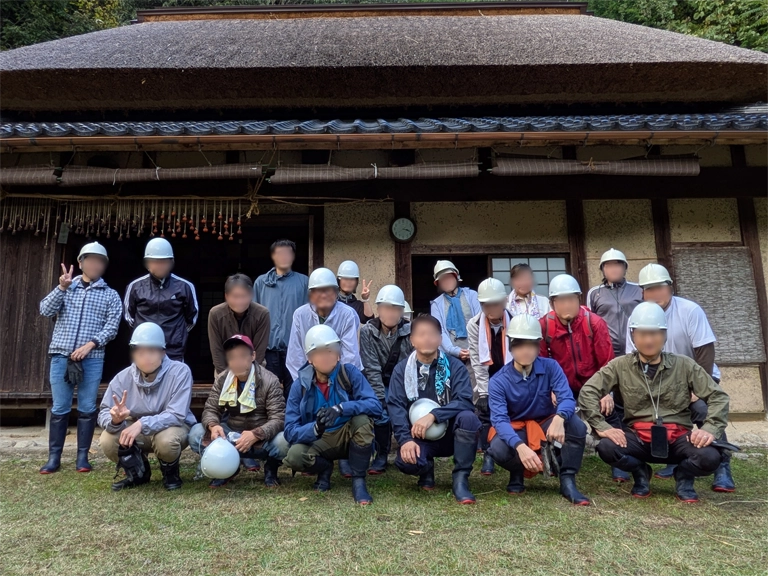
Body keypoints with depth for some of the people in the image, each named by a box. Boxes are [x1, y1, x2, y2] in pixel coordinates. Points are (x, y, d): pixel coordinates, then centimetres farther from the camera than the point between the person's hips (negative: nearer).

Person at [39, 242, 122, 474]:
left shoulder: (110, 295, 7)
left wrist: (90, 345, -13)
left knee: (87, 409, 2)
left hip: (92, 358, -1)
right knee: (60, 408, 5)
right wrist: (61, 287, -11)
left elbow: (112, 327, -1)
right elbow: (45, 310, 0)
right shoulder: (66, 287, 14)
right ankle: (54, 457, 13)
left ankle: (82, 456, 10)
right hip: (61, 356, 1)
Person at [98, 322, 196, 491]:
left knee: (166, 440, -36)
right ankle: (138, 473, 10)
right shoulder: (123, 378, -14)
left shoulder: (180, 371, -24)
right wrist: (115, 419, -39)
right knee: (107, 441, -21)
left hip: (174, 427, -3)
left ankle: (171, 474, 1)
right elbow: (104, 414, -14)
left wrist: (142, 424, -42)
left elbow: (177, 415, -29)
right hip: (137, 431, 4)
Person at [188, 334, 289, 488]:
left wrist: (255, 435, -37)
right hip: (230, 436, 3)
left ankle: (271, 467, 3)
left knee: (283, 442, -35)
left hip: (262, 440, -3)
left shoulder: (269, 381, -15)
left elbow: (278, 418, -20)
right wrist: (213, 426, -28)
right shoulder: (221, 380, -2)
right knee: (196, 433, -19)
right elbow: (210, 409, -3)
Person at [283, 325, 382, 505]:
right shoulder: (300, 384, -12)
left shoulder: (350, 373, -14)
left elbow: (375, 406, -24)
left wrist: (341, 408, -39)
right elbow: (290, 431, -15)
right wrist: (315, 428, -36)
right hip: (317, 442, 1)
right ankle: (325, 467, 4)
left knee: (362, 419, -32)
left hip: (349, 437, -1)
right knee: (294, 456, -30)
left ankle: (358, 480, -16)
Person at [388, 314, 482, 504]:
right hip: (418, 436, 0)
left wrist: (433, 415, -31)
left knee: (468, 417, -31)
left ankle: (460, 480, -15)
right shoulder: (401, 369, -2)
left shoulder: (455, 366, -6)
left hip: (450, 433, 0)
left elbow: (464, 402, -18)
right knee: (406, 461, -30)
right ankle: (427, 469, 9)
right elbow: (395, 406, -11)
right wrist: (406, 439, -27)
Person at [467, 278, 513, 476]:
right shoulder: (474, 325, -15)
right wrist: (484, 392, -17)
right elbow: (477, 362, -14)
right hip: (487, 378, 1)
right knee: (484, 410, -8)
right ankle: (488, 455, 3)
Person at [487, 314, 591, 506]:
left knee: (576, 426, -28)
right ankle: (517, 472, 3)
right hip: (515, 429, -1)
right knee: (498, 449, -33)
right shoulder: (498, 381, -18)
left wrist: (559, 419, -48)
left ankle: (567, 481, -12)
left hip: (546, 424, 2)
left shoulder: (550, 367, -11)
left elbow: (567, 398, -24)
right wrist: (520, 446, -48)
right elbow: (499, 419, -28)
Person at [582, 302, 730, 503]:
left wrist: (710, 429, -13)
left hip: (678, 437, 1)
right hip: (638, 437, 0)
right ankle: (641, 473, 7)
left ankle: (683, 476, 9)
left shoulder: (684, 365, 2)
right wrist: (602, 426, -17)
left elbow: (717, 396, 2)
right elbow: (588, 393, -6)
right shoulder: (620, 366, -1)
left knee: (709, 458, -30)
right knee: (606, 448, -30)